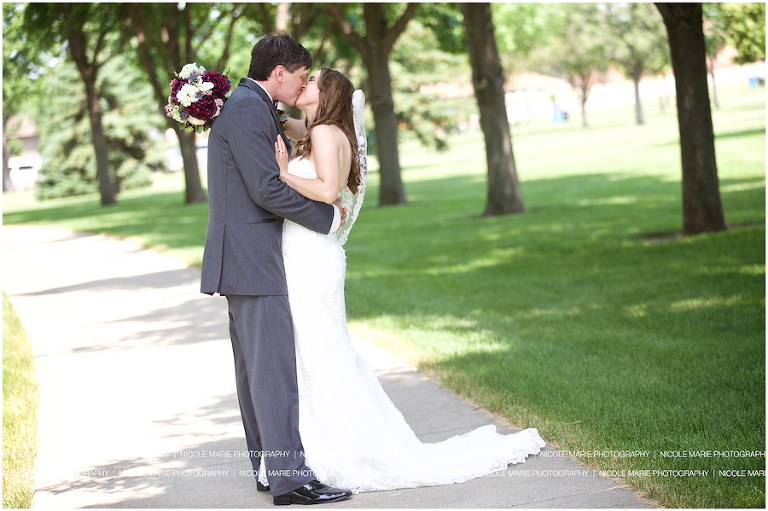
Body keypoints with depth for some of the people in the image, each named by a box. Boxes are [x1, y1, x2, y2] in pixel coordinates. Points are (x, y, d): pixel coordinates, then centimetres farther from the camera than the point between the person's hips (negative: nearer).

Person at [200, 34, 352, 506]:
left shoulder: (247, 108, 18)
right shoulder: (248, 110, -15)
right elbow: (268, 189, -21)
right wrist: (328, 216, -11)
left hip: (246, 259, 11)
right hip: (254, 259, -11)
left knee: (256, 369, 12)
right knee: (276, 368, -10)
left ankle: (268, 466, 18)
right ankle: (290, 479, -9)